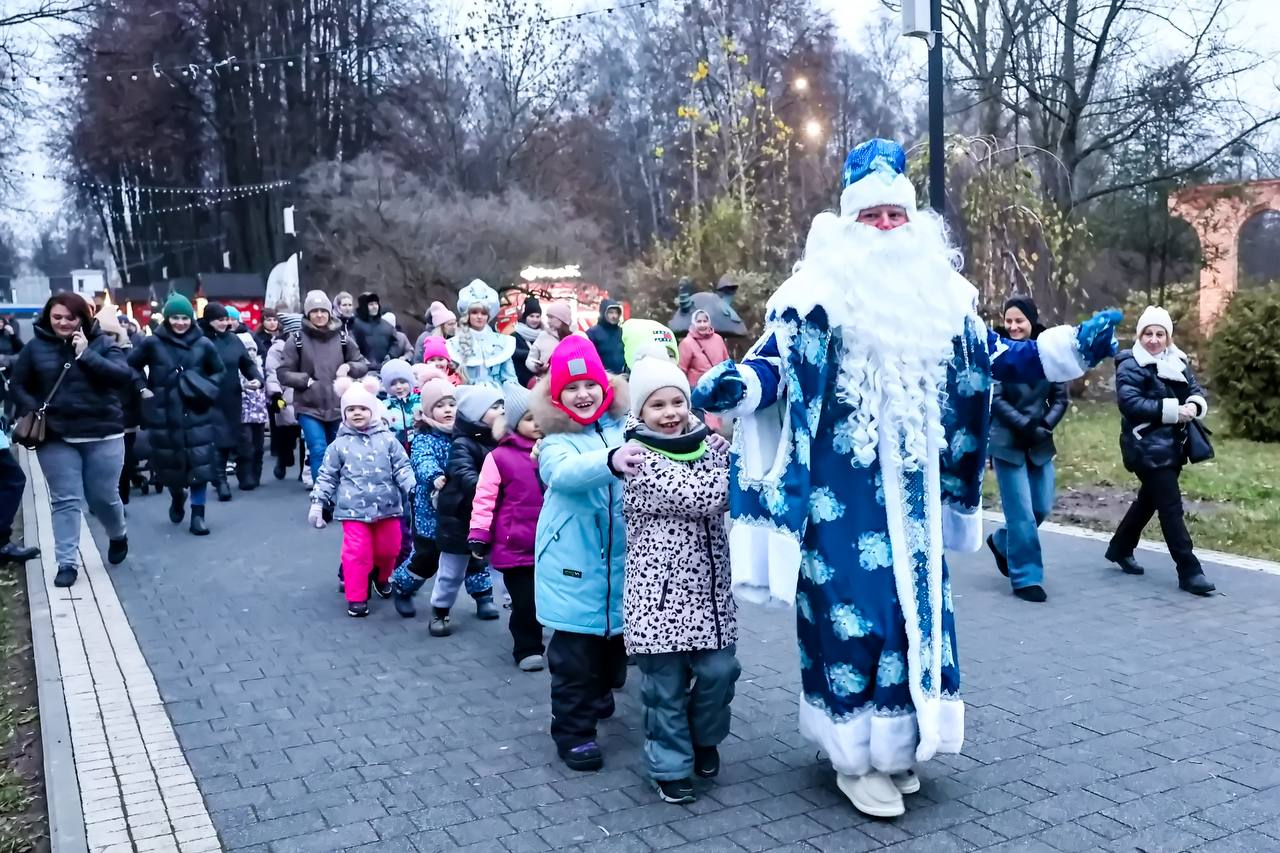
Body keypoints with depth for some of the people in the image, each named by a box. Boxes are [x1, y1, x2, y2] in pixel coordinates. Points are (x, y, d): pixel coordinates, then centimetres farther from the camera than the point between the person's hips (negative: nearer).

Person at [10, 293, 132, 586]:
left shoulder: (102, 343, -1)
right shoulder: (35, 347, 3)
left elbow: (123, 375, -15)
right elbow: (18, 386, 9)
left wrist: (86, 354, -19)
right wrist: (33, 413, -7)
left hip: (103, 435, -1)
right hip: (56, 438, 1)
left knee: (104, 496, 7)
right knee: (65, 501, 1)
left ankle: (118, 536, 36)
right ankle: (67, 563, 8)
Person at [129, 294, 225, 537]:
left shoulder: (203, 344, 1)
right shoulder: (153, 343, -2)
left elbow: (219, 371, 14)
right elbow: (132, 364, 11)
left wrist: (208, 389, -2)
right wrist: (142, 388, 1)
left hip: (196, 414, 0)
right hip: (164, 415, 0)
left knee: (200, 463, -5)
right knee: (169, 462, 9)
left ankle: (197, 514, 4)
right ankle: (177, 498, 39)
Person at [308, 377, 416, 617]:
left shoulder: (387, 439, 1)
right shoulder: (339, 445, 0)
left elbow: (402, 468, 1)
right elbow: (327, 476, 5)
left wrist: (414, 490, -11)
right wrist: (318, 503, 1)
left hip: (387, 506, 2)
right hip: (354, 509, -2)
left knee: (388, 548, 14)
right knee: (357, 553, -4)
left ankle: (381, 577, 44)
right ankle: (357, 597, 9)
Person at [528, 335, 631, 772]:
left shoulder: (625, 429, 1)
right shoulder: (557, 441, -9)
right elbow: (564, 473, -30)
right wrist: (610, 460, -50)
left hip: (620, 562, 4)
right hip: (575, 568, -4)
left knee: (615, 638, 20)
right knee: (575, 652, 2)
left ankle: (598, 697, 46)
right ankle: (574, 730, 17)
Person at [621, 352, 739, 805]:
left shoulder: (710, 446, 7)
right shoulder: (643, 461, -12)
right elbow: (700, 498, -20)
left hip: (709, 588, 5)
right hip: (660, 592, -5)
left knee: (718, 670, 7)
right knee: (666, 685, 5)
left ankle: (704, 738, 34)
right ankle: (671, 764, 23)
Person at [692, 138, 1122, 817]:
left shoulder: (940, 298, 10)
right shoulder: (819, 295, -6)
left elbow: (994, 358, 15)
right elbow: (773, 361, -14)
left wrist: (1074, 348, 4)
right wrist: (732, 385, -35)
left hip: (914, 493, 6)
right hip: (843, 493, -5)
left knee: (914, 608, 12)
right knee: (853, 611, -2)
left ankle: (897, 744, 29)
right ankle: (856, 757, 13)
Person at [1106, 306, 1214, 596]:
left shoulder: (1177, 363, 11)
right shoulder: (1130, 366, -10)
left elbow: (1196, 390, 7)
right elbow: (1130, 402, -22)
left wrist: (1194, 405, -17)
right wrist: (1173, 410, -26)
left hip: (1171, 445, 8)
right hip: (1148, 447, -8)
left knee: (1149, 499, 18)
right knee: (1171, 506, -9)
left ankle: (1120, 549, 36)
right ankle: (1189, 571, -6)